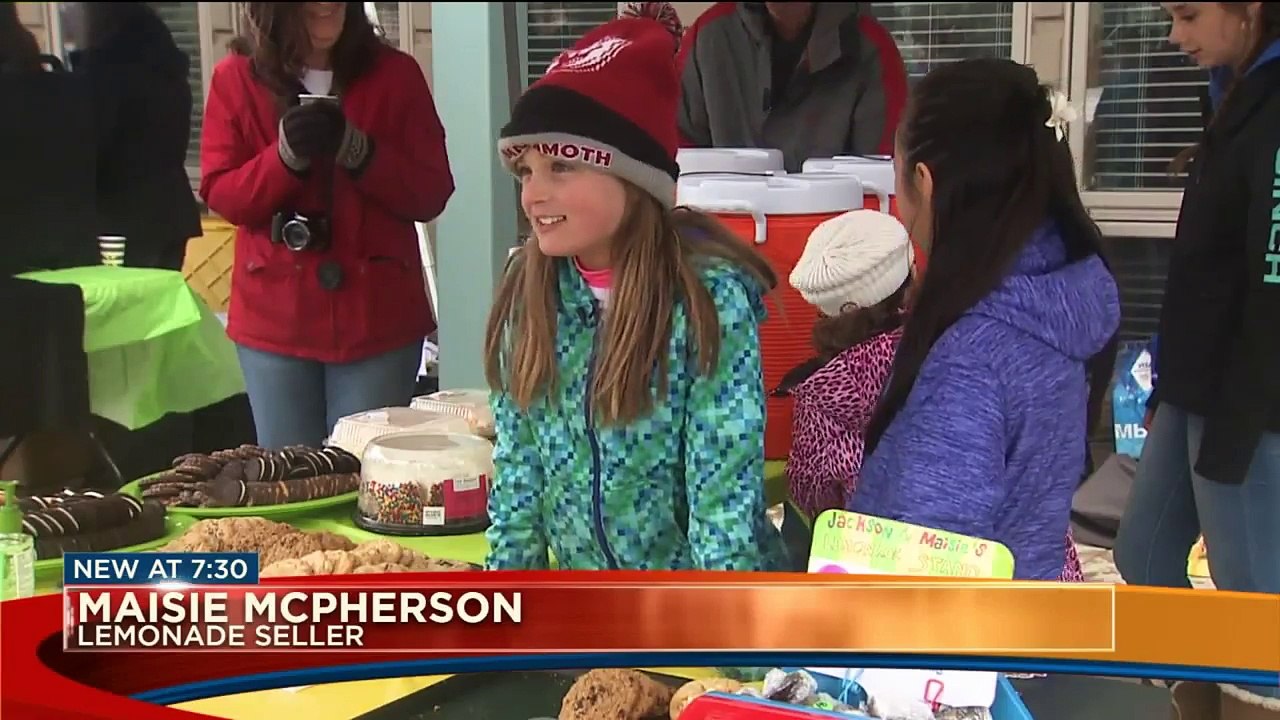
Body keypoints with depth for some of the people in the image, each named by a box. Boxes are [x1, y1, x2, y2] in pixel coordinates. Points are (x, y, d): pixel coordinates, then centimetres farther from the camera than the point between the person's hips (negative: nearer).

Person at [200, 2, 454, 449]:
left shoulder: (395, 74, 2)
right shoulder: (235, 78, 3)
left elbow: (431, 195, -2)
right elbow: (220, 196, -1)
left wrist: (357, 151, -18)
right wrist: (285, 156, -18)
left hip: (377, 319, 0)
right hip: (276, 320, 1)